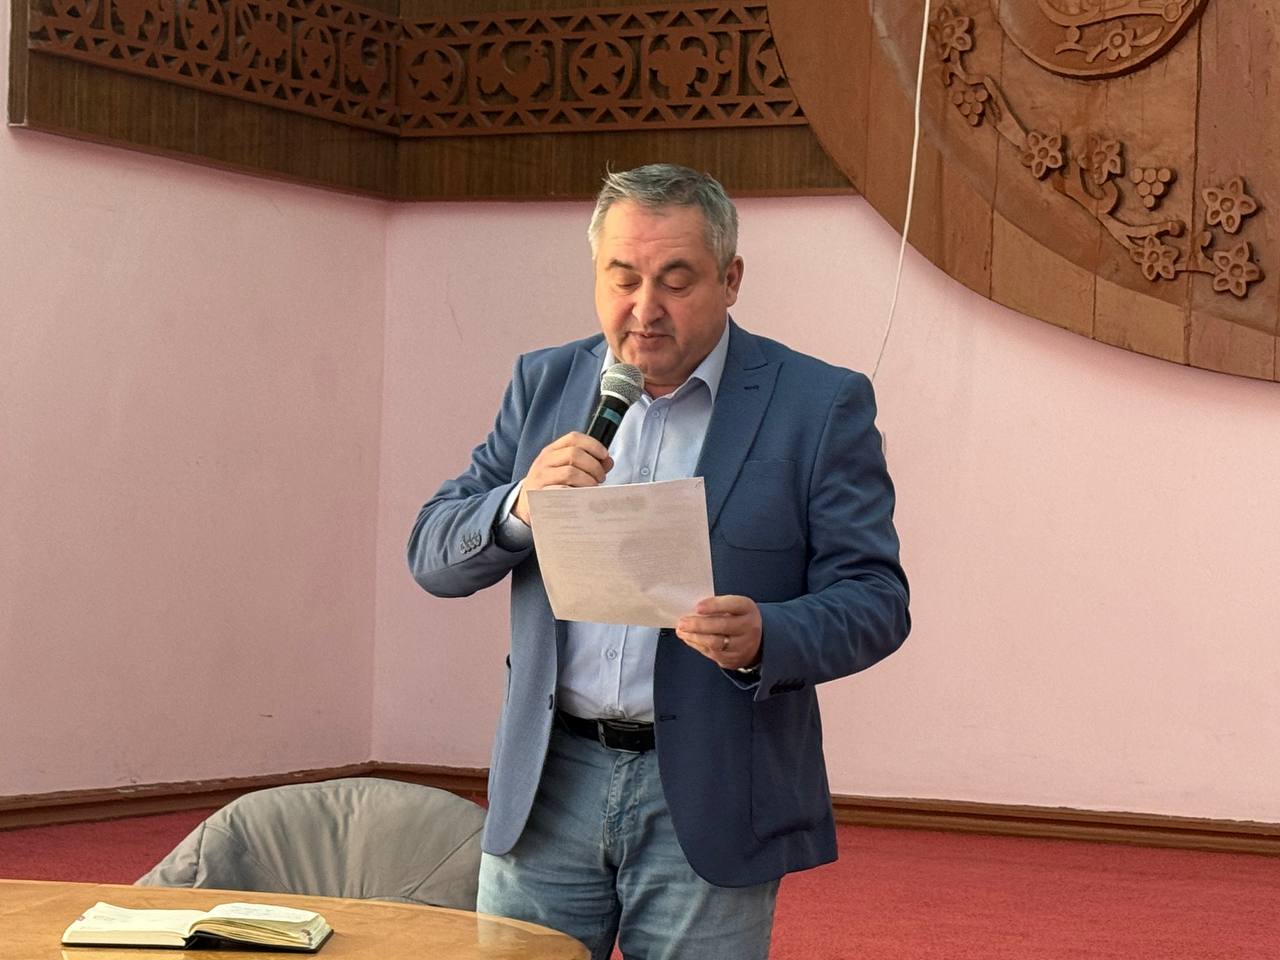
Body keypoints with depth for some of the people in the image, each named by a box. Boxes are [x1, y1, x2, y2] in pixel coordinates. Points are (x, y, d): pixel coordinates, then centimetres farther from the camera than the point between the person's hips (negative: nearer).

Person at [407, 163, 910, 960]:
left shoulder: (819, 405, -2)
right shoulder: (544, 384, 9)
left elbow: (875, 600, -5)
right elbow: (432, 556, 6)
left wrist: (763, 638, -25)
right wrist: (519, 505, -16)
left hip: (708, 800, -3)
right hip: (548, 784, 3)